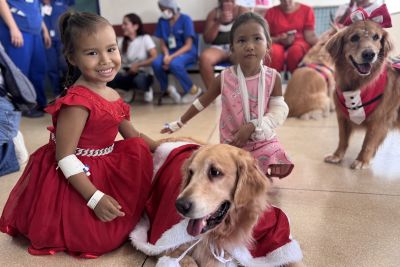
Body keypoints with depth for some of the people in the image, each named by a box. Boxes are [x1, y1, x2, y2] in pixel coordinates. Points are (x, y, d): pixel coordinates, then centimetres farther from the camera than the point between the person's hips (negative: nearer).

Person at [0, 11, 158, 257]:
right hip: (74, 178, -9)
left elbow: (133, 136, 13)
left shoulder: (112, 95, 3)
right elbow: (65, 157, -26)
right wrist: (95, 198, -28)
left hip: (103, 169, 9)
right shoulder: (77, 102, -26)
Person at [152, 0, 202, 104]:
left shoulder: (185, 19, -7)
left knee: (174, 64, -36)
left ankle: (193, 90, -12)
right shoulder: (162, 21, 6)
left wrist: (172, 57, -22)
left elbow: (188, 45, -11)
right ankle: (167, 88, 1)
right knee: (156, 63, -27)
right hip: (170, 53, 4)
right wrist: (166, 55, -15)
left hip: (187, 53, -4)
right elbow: (163, 44, 8)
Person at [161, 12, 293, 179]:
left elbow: (279, 111, -9)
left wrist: (252, 127, -23)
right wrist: (179, 123, 11)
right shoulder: (224, 78, -10)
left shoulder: (273, 77, -9)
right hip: (231, 144, 0)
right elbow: (202, 102, 3)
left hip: (262, 142, 1)